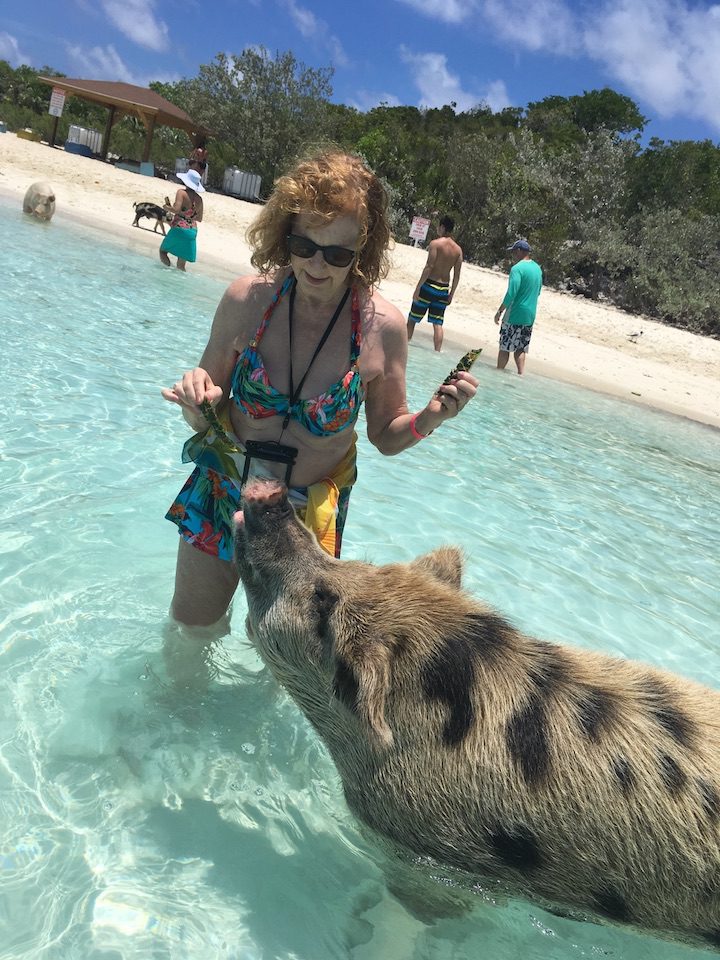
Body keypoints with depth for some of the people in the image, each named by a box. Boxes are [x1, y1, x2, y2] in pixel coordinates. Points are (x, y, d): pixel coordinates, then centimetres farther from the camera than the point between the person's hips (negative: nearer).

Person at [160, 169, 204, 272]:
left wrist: (167, 207, -2)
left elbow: (176, 209, -22)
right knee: (181, 265, 11)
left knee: (163, 251, 14)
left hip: (179, 228, -5)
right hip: (192, 231, 5)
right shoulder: (199, 199, 5)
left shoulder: (182, 192, -10)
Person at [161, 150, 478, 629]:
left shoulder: (384, 327, -18)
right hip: (223, 492, 1)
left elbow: (386, 436, -5)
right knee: (190, 621, 20)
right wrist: (197, 401, -27)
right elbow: (208, 413, -4)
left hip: (310, 514, -1)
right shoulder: (247, 299, -16)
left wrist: (430, 418, -24)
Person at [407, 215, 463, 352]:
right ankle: (437, 353, 2)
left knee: (412, 319, 8)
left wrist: (418, 288, -15)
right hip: (443, 289, 5)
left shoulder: (435, 243, -11)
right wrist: (451, 294, 13)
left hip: (429, 286, -5)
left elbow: (429, 267, -17)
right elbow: (457, 275, 6)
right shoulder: (458, 249, 6)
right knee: (437, 324, 7)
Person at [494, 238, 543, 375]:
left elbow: (511, 294, -20)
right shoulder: (537, 268, 12)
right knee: (520, 348, 12)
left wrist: (500, 311, -14)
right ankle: (521, 374, 6)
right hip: (530, 316, 8)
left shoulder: (517, 268, -15)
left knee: (505, 347, 2)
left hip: (515, 315, -8)